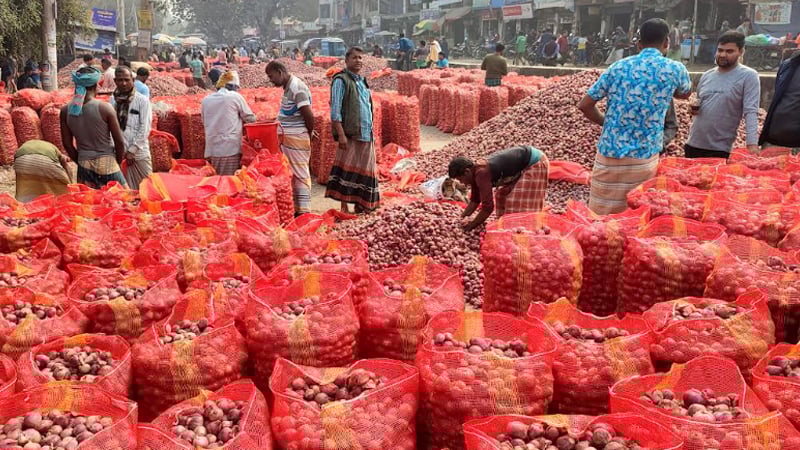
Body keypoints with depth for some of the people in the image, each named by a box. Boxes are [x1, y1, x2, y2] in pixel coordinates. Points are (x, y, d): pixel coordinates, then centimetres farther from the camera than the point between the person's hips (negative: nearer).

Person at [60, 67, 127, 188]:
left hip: (84, 166, 4)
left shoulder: (66, 111, -1)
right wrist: (118, 162, 8)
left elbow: (67, 144, 5)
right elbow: (119, 142, -8)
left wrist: (80, 162, 17)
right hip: (106, 164, -4)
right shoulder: (105, 108, -12)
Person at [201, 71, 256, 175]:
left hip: (212, 150, 4)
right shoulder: (235, 97, -2)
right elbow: (251, 119, 5)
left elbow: (205, 123, 18)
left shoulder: (206, 100, 9)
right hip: (231, 150, -4)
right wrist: (240, 117, 25)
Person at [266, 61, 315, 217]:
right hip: (287, 138, 9)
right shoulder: (288, 87, 13)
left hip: (296, 139, -9)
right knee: (292, 174, 13)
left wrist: (309, 133, -5)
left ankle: (303, 212, 1)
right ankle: (295, 209, 21)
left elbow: (309, 115, -19)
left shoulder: (297, 87, -16)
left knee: (300, 174, -4)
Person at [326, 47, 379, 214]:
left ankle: (360, 204, 20)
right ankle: (344, 206, 0)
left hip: (366, 134, 8)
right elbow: (335, 110, -13)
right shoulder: (341, 80, -6)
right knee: (347, 170, -5)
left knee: (364, 169, 11)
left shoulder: (362, 81, 18)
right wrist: (341, 134, -20)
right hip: (350, 134, -8)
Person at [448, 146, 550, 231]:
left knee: (520, 203, -9)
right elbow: (475, 200, 11)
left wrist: (470, 226, -19)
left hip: (535, 163, -10)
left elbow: (488, 207, -28)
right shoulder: (475, 171, -1)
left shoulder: (481, 173, -28)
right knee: (503, 195, 15)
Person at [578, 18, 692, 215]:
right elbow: (685, 94, 25)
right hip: (643, 159, -1)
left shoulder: (617, 67, 5)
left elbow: (584, 105, 7)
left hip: (609, 156, 1)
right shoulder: (675, 69, 1)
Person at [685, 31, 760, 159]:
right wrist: (695, 107, -3)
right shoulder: (707, 75, 9)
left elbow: (751, 112, -16)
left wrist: (752, 144, -28)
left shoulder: (749, 76, -8)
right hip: (693, 144, 6)